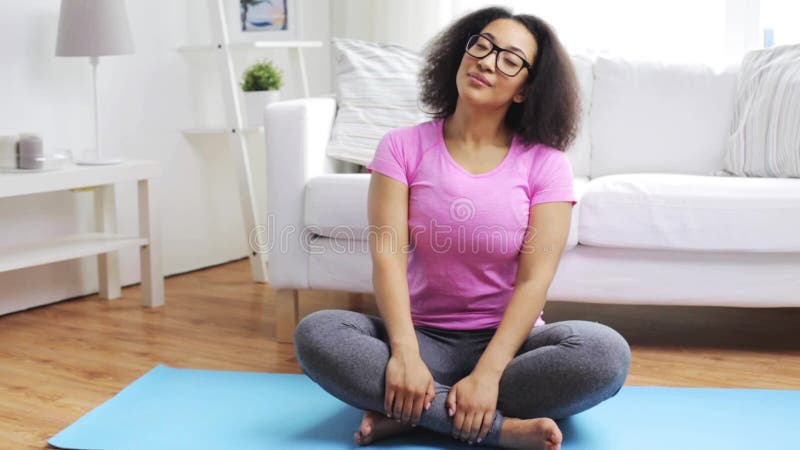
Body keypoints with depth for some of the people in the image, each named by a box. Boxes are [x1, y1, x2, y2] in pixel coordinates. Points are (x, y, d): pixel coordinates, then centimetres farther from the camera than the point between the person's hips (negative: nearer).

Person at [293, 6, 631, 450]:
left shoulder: (545, 163, -3)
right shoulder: (402, 146, 0)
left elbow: (534, 279, -12)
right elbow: (388, 256, -11)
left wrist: (487, 374, -26)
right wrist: (405, 353, -27)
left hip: (507, 340, 0)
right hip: (424, 337, 1)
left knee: (606, 353, -29)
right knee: (315, 333, -27)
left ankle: (412, 413, -22)